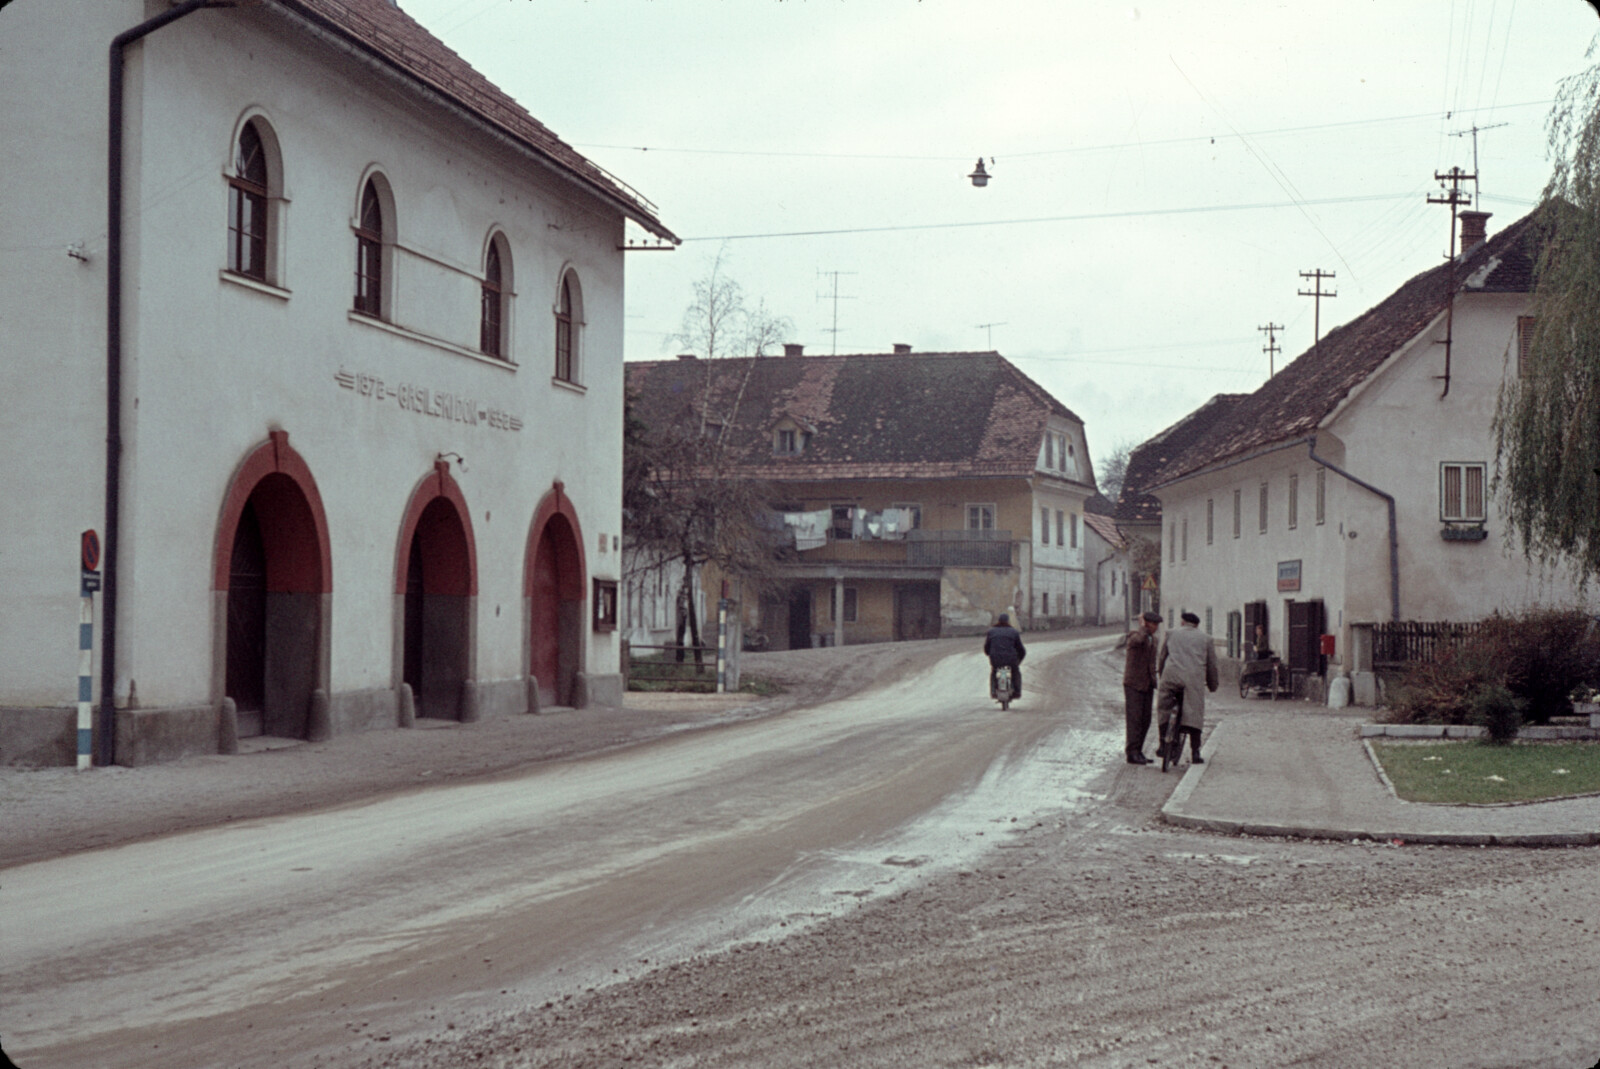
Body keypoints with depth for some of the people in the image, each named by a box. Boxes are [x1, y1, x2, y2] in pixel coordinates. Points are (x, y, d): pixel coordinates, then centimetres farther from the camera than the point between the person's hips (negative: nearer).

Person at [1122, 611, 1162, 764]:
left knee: (1145, 719, 6)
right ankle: (1132, 753, -8)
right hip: (1133, 684, -7)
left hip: (1147, 685, 7)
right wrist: (1143, 628, -20)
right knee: (1134, 718, -9)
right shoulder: (1134, 635, -10)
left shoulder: (1153, 639, 15)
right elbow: (1138, 640, -37)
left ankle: (1138, 752, 14)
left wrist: (1155, 682, 21)